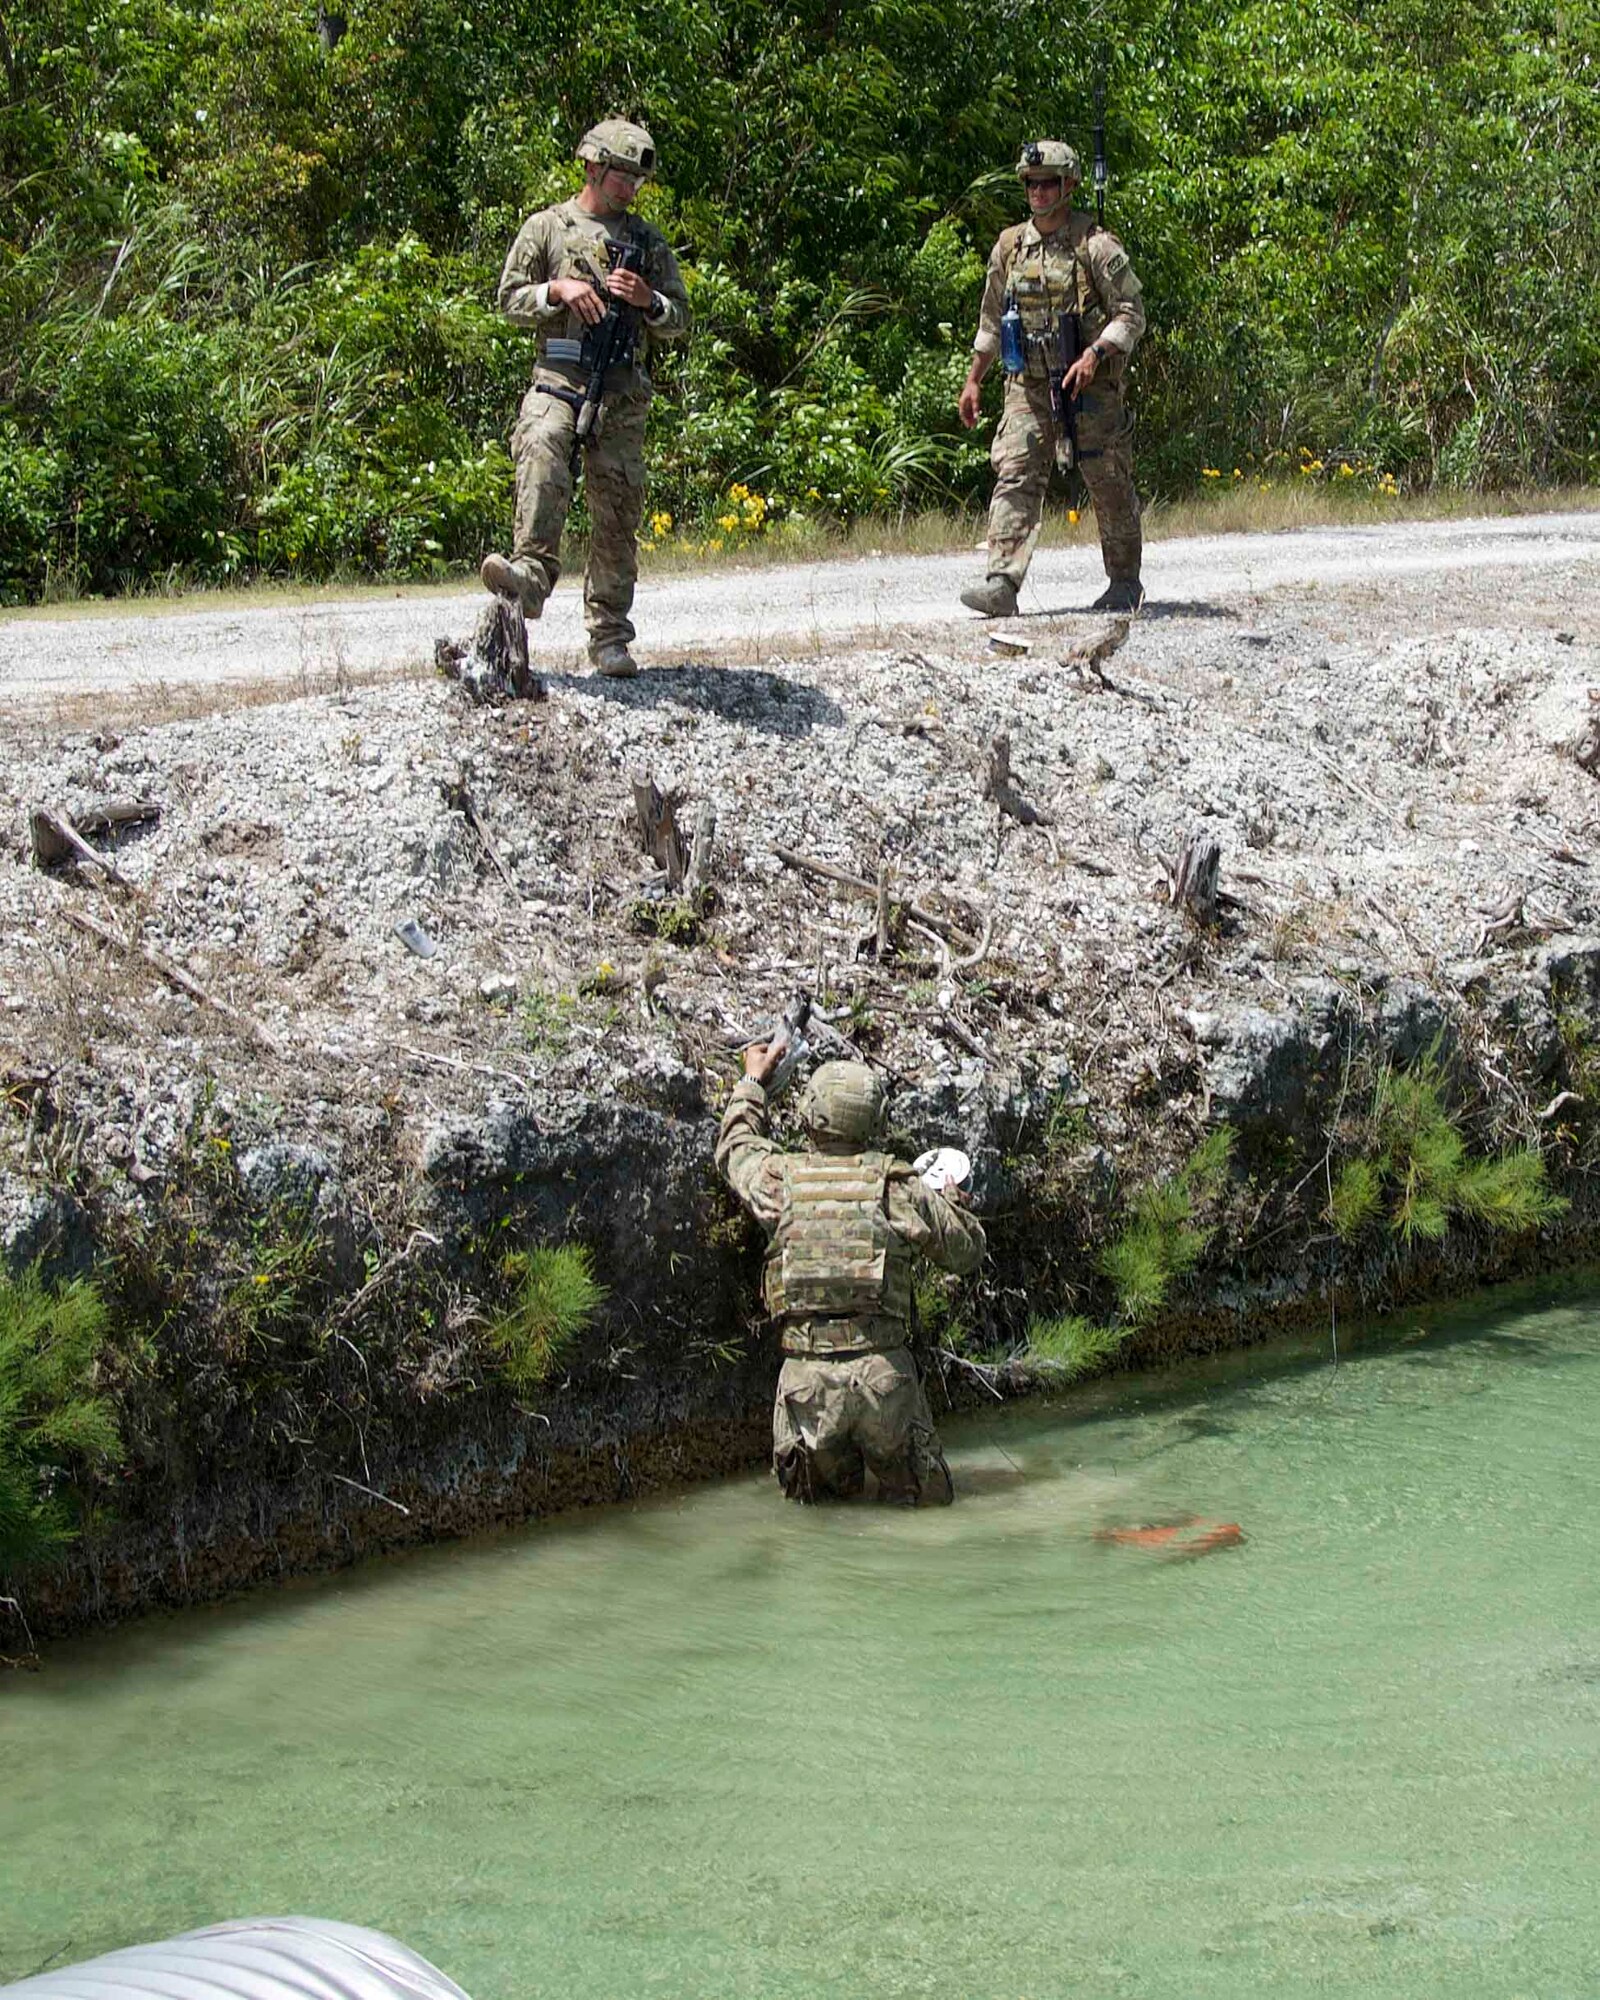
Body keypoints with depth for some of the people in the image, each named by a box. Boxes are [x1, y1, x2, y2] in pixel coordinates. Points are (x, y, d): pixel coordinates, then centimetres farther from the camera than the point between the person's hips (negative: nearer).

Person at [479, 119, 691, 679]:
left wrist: (647, 300, -4)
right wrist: (557, 289, -9)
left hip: (623, 396, 3)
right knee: (541, 461, -33)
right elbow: (511, 301, 8)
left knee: (618, 511, 0)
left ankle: (609, 636, 5)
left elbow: (679, 321, 17)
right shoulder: (547, 227, 10)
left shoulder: (649, 241, 18)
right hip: (559, 381, -3)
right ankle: (532, 572, -44)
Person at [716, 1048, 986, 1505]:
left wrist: (753, 1081, 41)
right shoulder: (900, 1188, -1)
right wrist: (951, 1200, 34)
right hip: (884, 1372, -1)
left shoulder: (781, 1180, 1)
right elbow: (967, 1252, 14)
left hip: (807, 1376, 1)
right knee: (928, 1498, 13)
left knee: (826, 1495, 20)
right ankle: (900, 1497, -10)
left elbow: (734, 1149, 26)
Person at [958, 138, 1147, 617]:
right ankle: (1002, 584, -19)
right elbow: (991, 321, 19)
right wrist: (973, 380, 16)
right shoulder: (1010, 247, 10)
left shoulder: (1095, 245, -6)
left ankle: (1126, 583, 19)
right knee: (1015, 476, -11)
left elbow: (1131, 313, -7)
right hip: (1028, 384, 4)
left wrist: (1094, 355, -21)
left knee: (1109, 484, 4)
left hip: (1089, 384, -4)